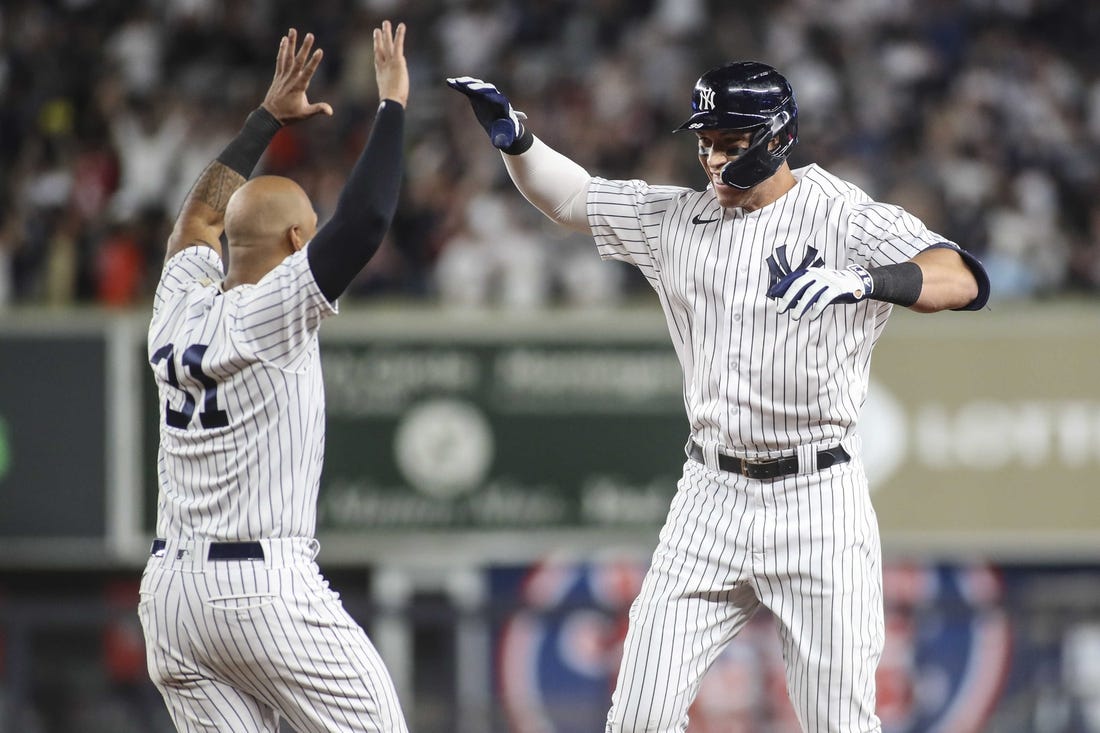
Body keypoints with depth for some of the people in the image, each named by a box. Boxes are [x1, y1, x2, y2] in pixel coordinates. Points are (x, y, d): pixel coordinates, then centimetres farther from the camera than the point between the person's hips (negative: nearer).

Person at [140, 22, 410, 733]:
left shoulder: (181, 304, 10)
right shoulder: (271, 314, -9)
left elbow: (200, 216, 30)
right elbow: (363, 220, -16)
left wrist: (270, 117, 35)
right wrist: (393, 102, -7)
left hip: (169, 591, 7)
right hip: (265, 586, -7)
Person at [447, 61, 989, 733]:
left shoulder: (845, 218, -8)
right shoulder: (677, 218, 9)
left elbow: (963, 281, -22)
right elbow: (566, 196, 16)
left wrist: (865, 281, -40)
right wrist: (516, 139, -4)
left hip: (818, 501, -4)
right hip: (712, 500, 4)